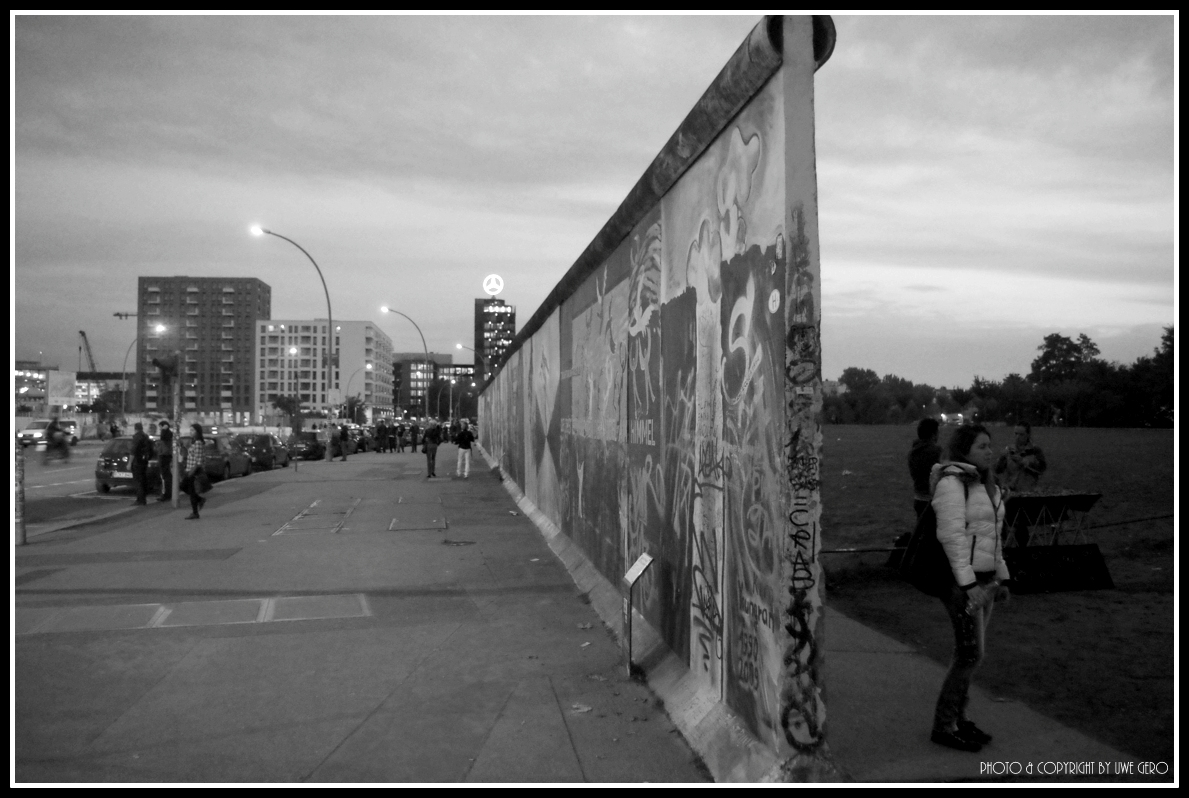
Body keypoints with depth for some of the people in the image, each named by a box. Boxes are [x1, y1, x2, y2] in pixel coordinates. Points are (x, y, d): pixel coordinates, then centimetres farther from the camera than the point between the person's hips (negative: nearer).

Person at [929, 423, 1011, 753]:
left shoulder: (983, 484, 12)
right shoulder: (951, 482, -17)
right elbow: (951, 535, -22)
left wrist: (1001, 577, 16)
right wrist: (969, 585, -24)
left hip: (983, 578, 9)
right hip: (961, 580, -9)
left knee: (970, 652, 13)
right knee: (971, 655, -5)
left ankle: (957, 718, 24)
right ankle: (943, 726, 7)